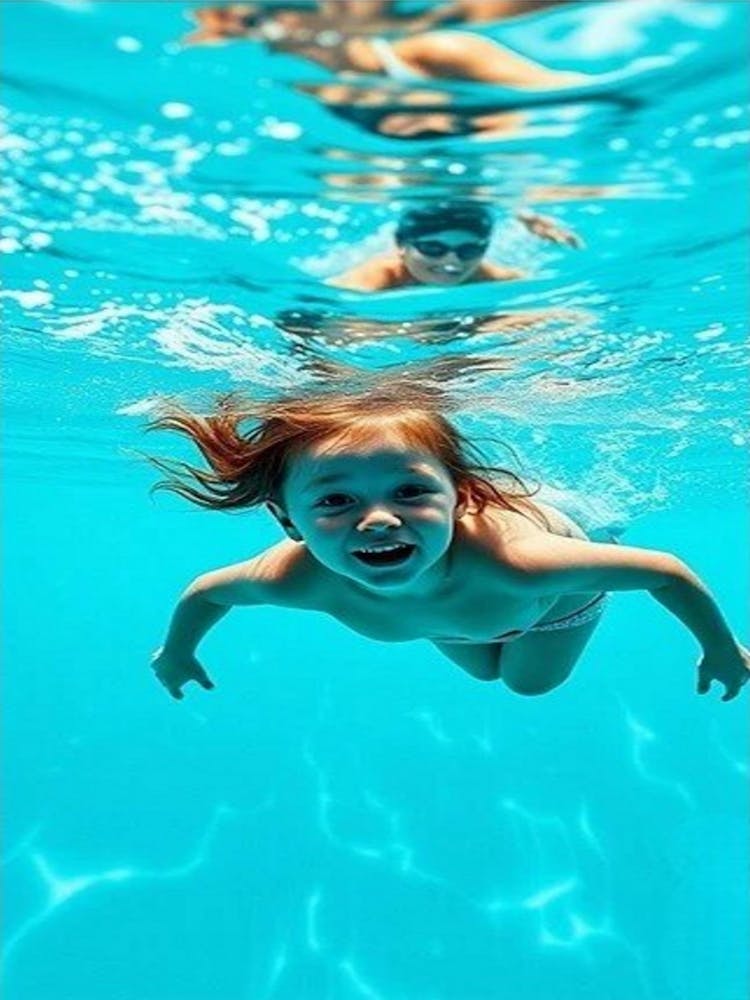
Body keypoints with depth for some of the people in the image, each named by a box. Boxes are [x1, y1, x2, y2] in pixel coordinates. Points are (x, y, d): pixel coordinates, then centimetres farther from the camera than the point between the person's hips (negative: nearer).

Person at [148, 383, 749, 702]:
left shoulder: (514, 562, -52)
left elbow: (666, 570, -35)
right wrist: (177, 652, 0)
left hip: (556, 595, -2)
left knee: (531, 681, 28)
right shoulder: (300, 580, -43)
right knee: (485, 668, 31)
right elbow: (206, 591, -19)